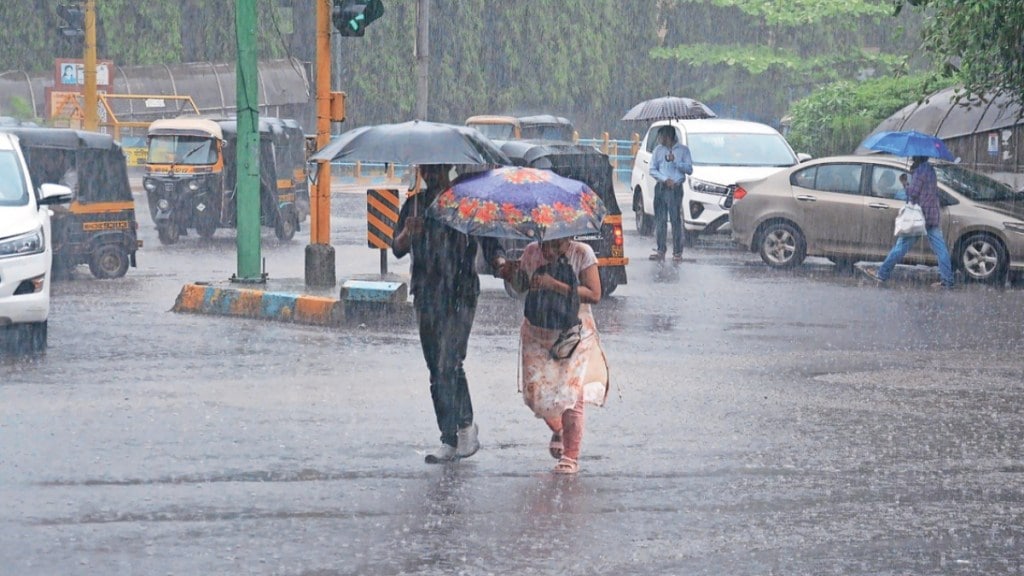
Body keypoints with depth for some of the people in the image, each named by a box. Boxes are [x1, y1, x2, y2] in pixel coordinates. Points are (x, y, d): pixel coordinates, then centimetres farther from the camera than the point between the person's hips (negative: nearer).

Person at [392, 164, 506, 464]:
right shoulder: (414, 205, 11)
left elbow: (489, 242, 1)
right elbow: (397, 249, 5)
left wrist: (501, 262, -21)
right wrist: (408, 233, -17)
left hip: (460, 295, -5)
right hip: (426, 296, 5)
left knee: (448, 365, -14)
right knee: (437, 369, 9)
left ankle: (450, 441, -15)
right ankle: (466, 425, 24)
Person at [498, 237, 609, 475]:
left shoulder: (582, 253, -12)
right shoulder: (531, 252, 0)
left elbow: (594, 295, -20)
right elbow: (522, 287, 15)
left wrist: (555, 285, -28)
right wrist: (511, 275, -9)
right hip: (538, 335, 4)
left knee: (571, 395, -11)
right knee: (536, 394, 3)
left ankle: (571, 458, -1)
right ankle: (557, 430, 37)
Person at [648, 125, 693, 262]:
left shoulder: (683, 150, 5)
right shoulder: (658, 150, 13)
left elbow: (689, 169, 0)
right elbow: (652, 170, 9)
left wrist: (675, 161, -11)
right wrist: (665, 179, -6)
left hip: (676, 189, -3)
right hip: (661, 188, 3)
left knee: (676, 220, -7)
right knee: (660, 220, 1)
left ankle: (677, 252, -5)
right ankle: (660, 250, 5)